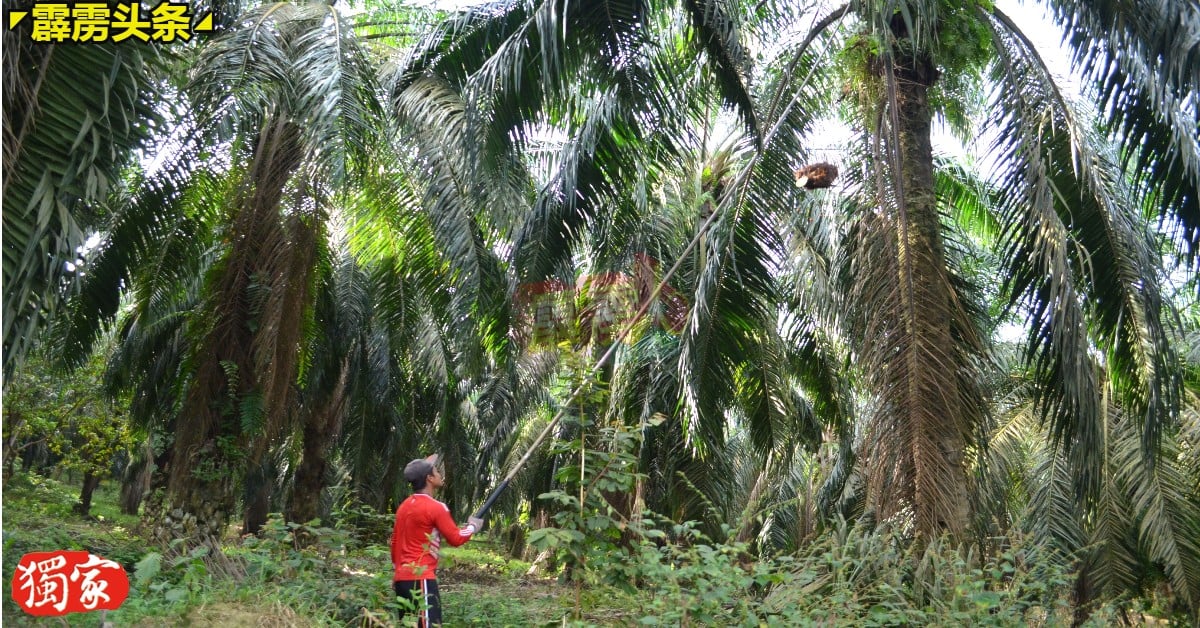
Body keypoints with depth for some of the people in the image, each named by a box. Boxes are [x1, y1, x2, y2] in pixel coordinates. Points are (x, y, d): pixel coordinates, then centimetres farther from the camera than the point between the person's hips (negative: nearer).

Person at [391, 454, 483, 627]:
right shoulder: (436, 507, -12)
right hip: (421, 578, -9)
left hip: (402, 577, 9)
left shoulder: (404, 506, 13)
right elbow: (456, 539, -7)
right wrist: (472, 526, 11)